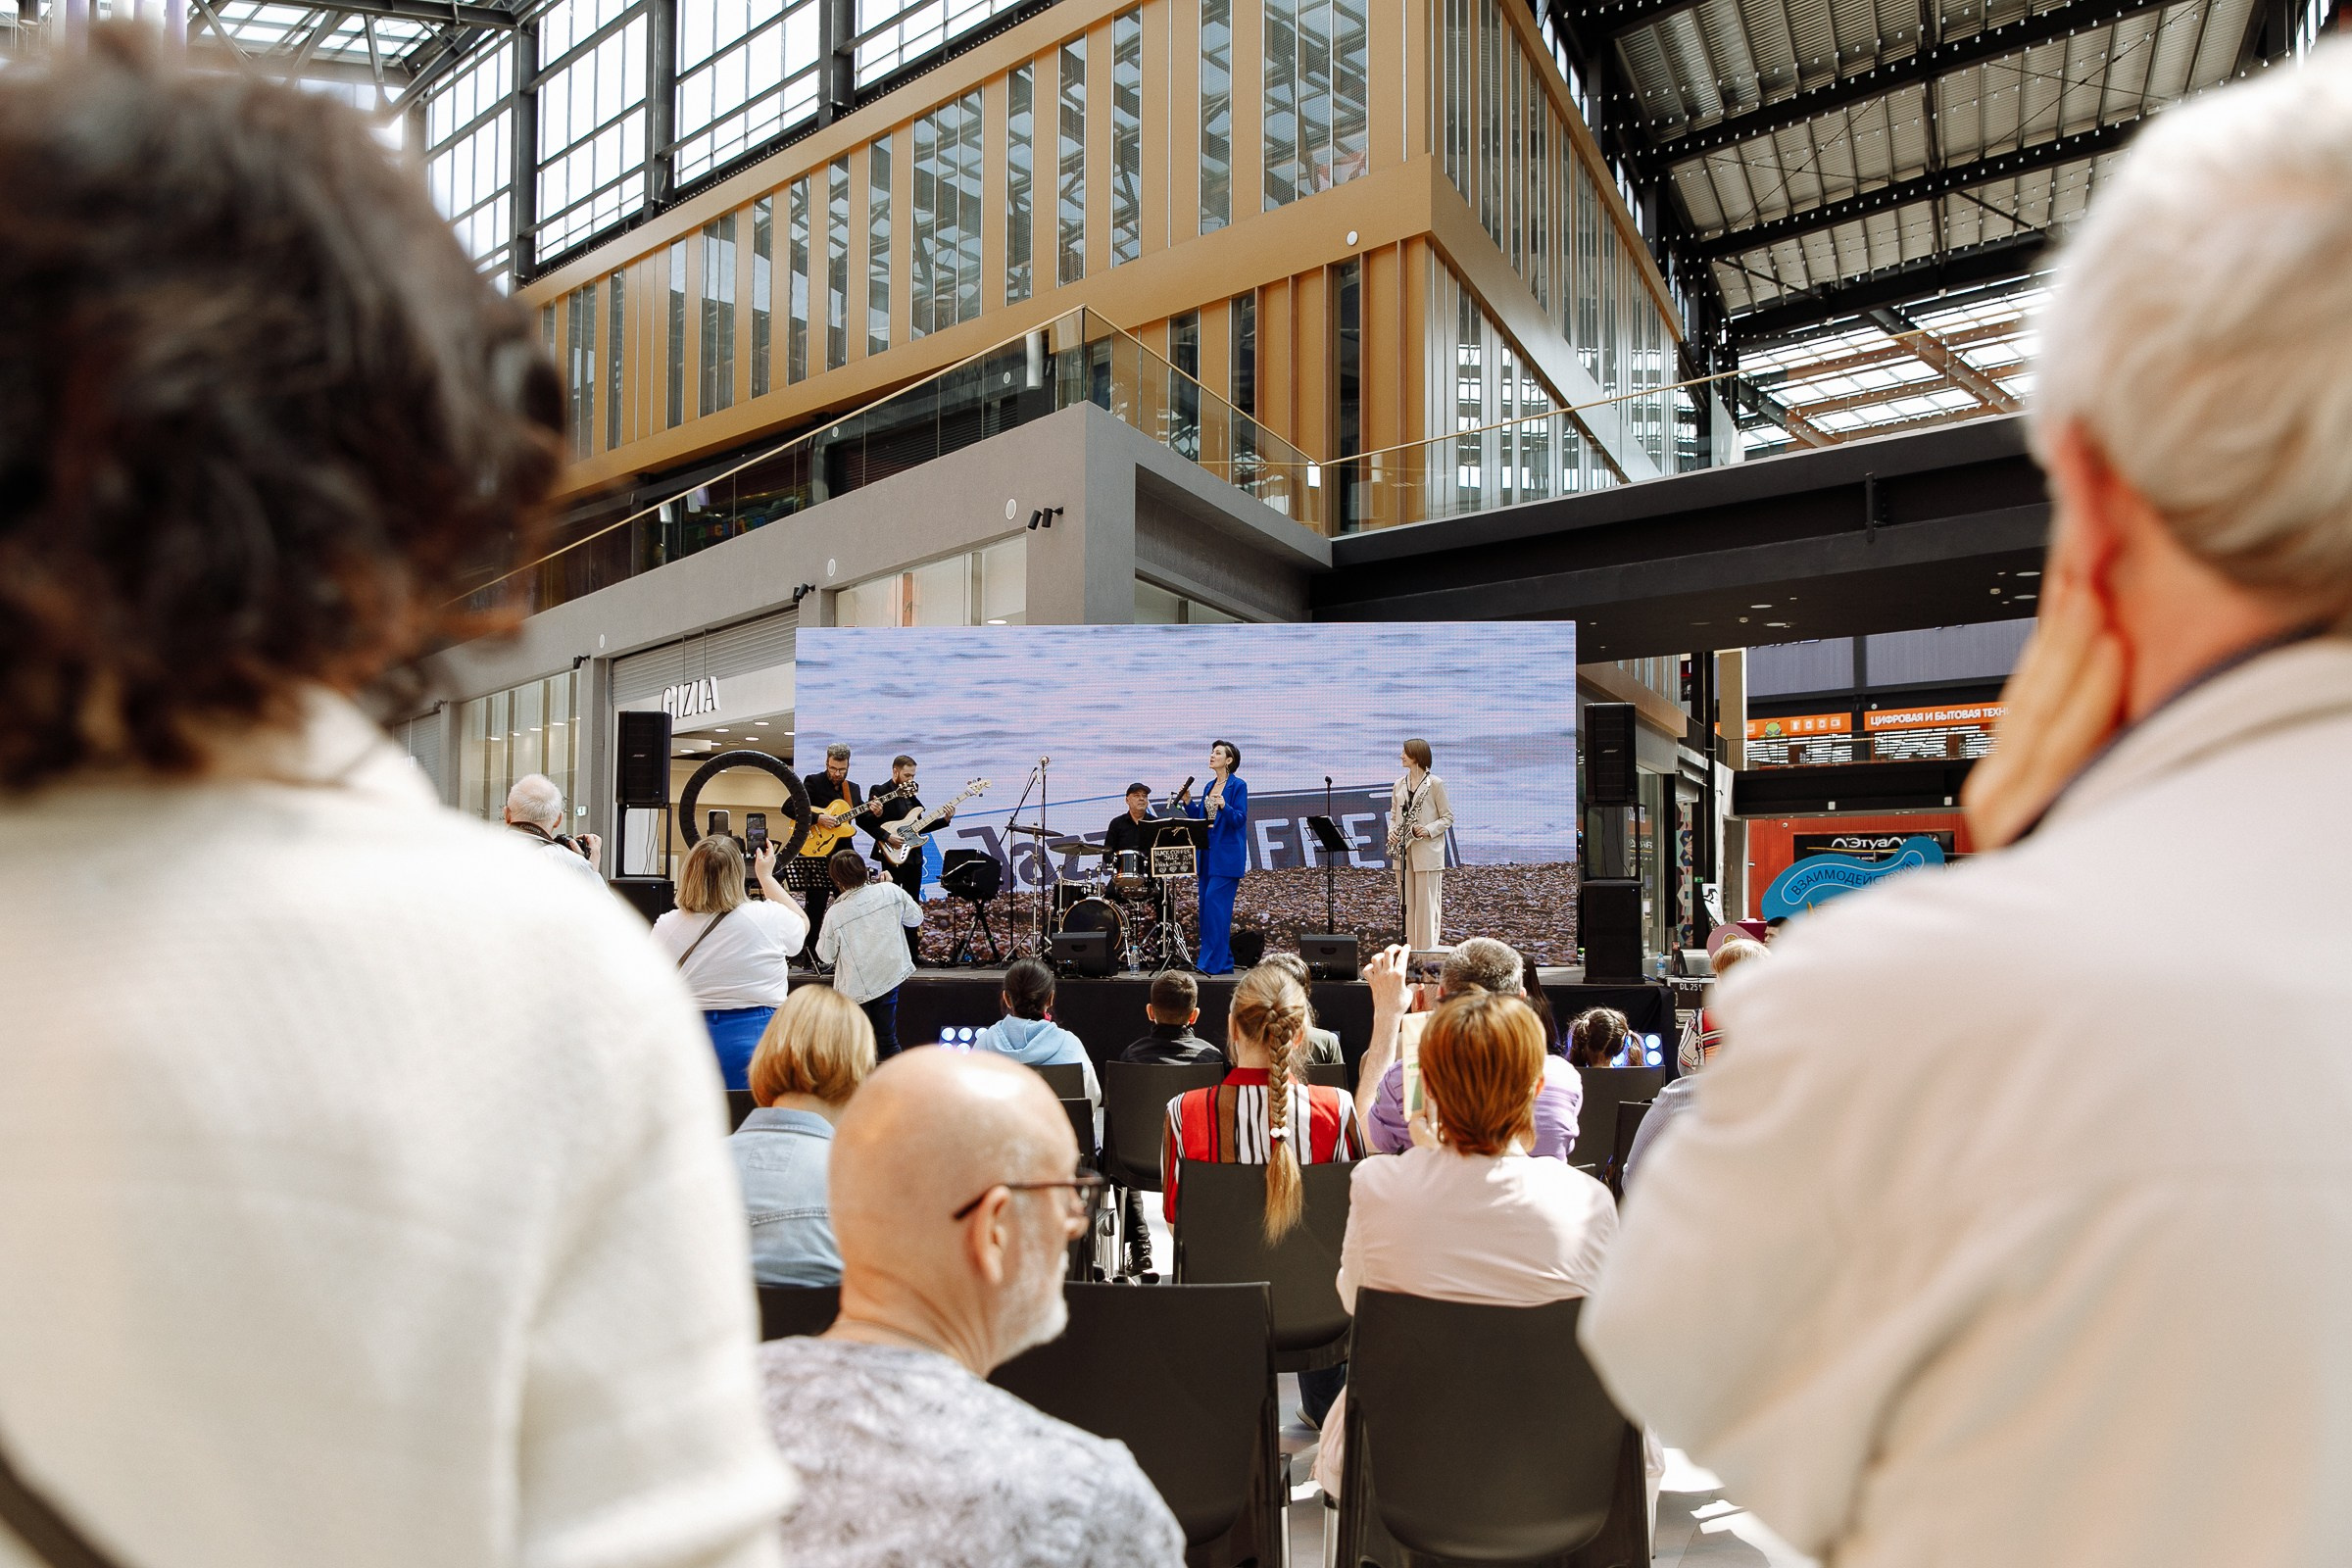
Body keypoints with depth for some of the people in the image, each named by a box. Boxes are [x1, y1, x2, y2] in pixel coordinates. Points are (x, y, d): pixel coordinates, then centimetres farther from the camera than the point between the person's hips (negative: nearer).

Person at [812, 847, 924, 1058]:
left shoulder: (834, 915, -19)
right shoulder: (891, 891, -14)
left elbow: (826, 957, -5)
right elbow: (916, 919, 2)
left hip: (855, 987, -3)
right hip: (889, 976, 3)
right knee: (888, 1041, 17)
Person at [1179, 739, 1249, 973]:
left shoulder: (1238, 786, -7)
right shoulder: (1210, 786, 16)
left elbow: (1240, 819, -14)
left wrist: (1224, 807, -30)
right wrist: (1188, 802, 4)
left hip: (1227, 855, -8)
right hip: (1208, 853, 8)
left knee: (1215, 902, -13)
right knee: (1206, 904, 7)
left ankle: (1215, 962, -10)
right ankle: (1223, 961, 14)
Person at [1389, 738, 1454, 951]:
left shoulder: (1435, 784, -4)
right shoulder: (1398, 785, 13)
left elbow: (1447, 817, -3)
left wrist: (1428, 830, -18)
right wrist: (1392, 831, -1)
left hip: (1427, 852, -6)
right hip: (1403, 853, 6)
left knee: (1427, 902, -5)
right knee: (1406, 902, 7)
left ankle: (1428, 948, -1)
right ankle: (1408, 950, 13)